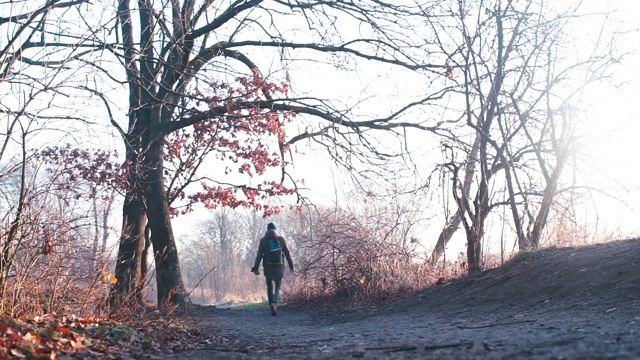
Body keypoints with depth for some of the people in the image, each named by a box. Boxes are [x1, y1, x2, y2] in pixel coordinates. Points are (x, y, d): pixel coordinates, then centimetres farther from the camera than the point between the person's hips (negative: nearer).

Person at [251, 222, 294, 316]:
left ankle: (271, 305, 16)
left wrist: (256, 268, -3)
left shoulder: (263, 241, -3)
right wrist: (291, 266, 10)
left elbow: (259, 255, -6)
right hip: (279, 268, 0)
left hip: (268, 268, 0)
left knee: (270, 287, 16)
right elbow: (287, 254, 2)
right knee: (277, 288, 5)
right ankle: (274, 303, -21)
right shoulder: (281, 239, 0)